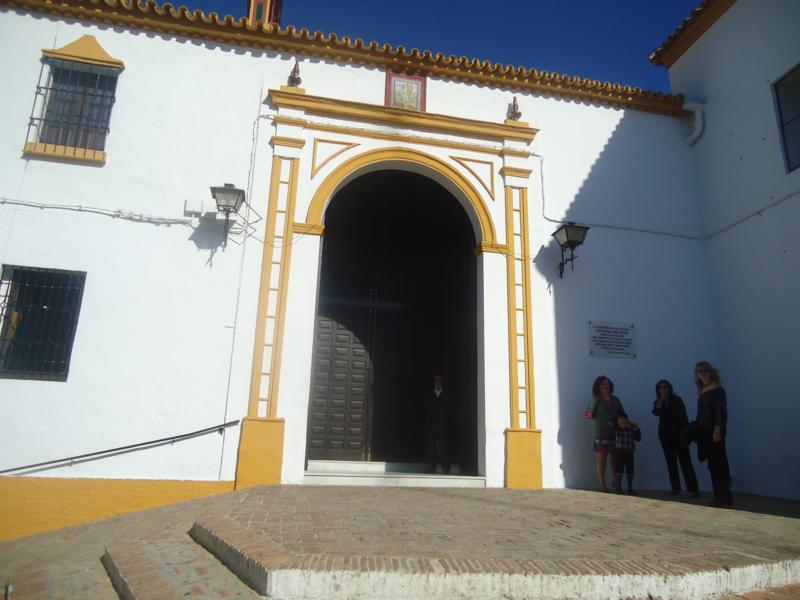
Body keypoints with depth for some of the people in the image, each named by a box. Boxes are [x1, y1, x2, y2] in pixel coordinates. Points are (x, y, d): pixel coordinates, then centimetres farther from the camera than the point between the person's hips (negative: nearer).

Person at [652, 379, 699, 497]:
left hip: (679, 433, -3)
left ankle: (694, 488, -11)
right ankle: (675, 488, 6)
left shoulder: (677, 400, 1)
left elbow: (684, 416, -1)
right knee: (671, 461, 3)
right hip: (665, 434, 3)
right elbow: (656, 412, -14)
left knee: (685, 461, -9)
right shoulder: (658, 402, 8)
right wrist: (661, 399, -13)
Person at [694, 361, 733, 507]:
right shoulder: (702, 391, 15)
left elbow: (721, 411, -15)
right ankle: (719, 498, 23)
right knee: (713, 465, 13)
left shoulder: (717, 389, -8)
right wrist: (695, 427, 10)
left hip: (714, 430, -8)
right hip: (704, 431, 8)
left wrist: (718, 429, -21)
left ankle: (725, 499, 0)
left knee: (718, 463, -5)